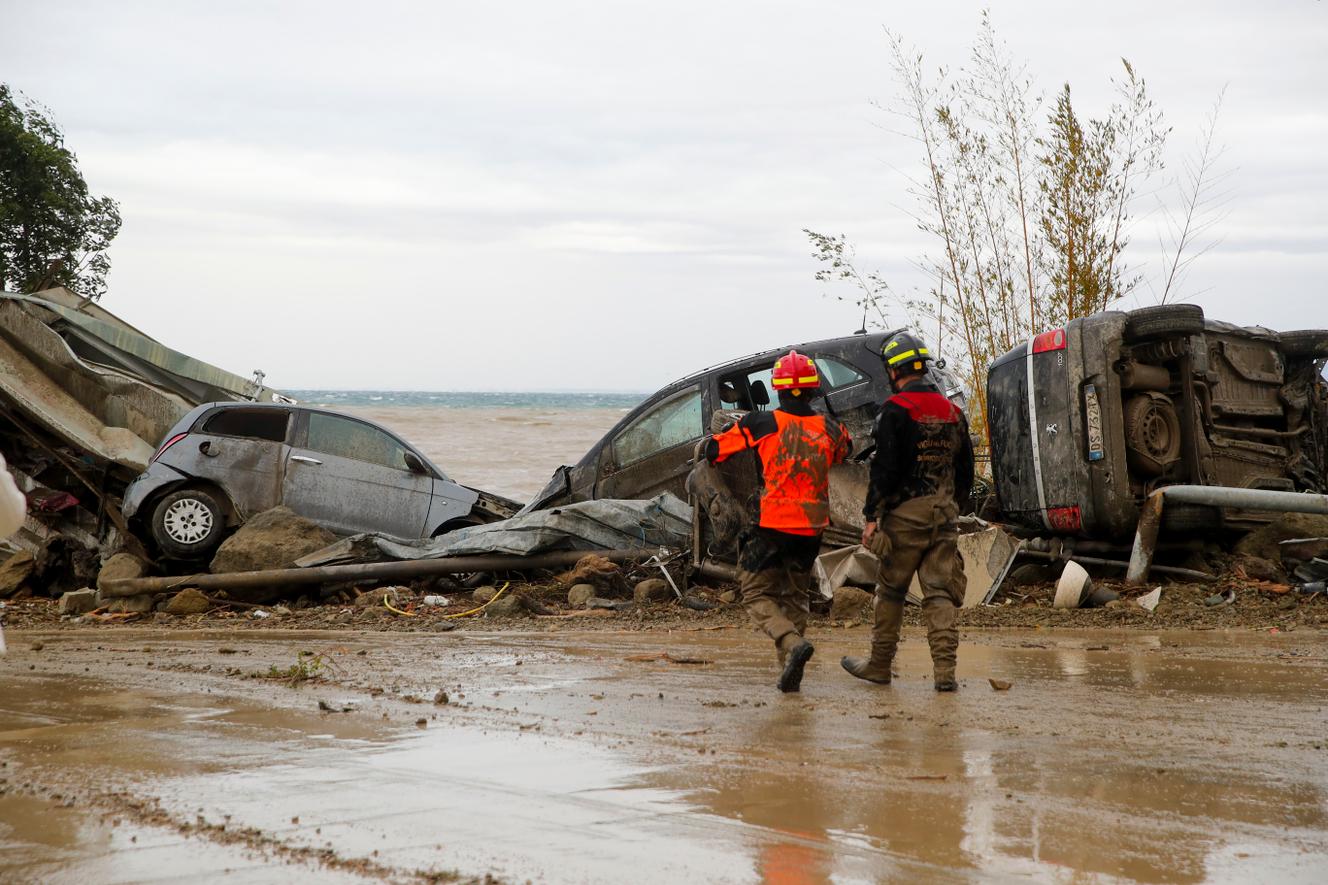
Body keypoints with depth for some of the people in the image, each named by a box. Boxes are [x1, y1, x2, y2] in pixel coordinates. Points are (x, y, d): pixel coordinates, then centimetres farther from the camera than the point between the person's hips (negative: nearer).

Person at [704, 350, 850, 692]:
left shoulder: (760, 424, -8)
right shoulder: (830, 428, 2)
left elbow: (713, 451, 2)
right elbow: (846, 450, 26)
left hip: (772, 526, -4)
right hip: (812, 527, 4)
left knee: (757, 595, 6)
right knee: (795, 597, 19)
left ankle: (793, 643, -20)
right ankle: (790, 672, 14)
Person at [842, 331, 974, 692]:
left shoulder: (896, 410, -9)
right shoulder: (952, 412, 12)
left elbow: (884, 469, -14)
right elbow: (965, 470, 17)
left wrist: (871, 517, -11)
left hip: (906, 513, -5)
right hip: (944, 514, 5)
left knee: (891, 590, 7)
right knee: (941, 592, 3)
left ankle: (880, 664, 16)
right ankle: (945, 670, -5)